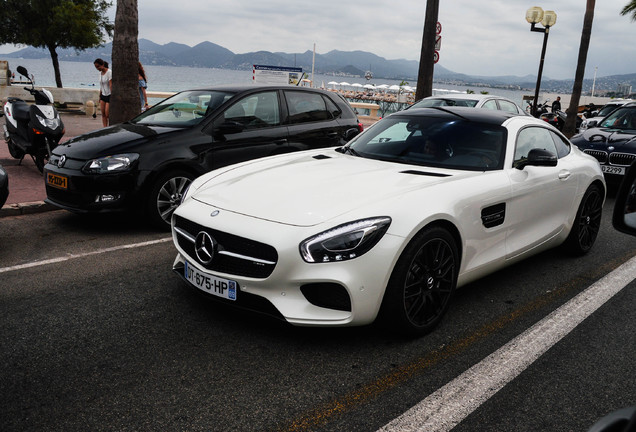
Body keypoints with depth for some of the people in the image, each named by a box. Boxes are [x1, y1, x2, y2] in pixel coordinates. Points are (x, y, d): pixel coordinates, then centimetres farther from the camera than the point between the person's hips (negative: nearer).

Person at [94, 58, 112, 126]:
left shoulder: (109, 72, -14)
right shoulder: (101, 73, 9)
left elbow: (111, 85, -19)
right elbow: (101, 85, 16)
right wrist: (100, 96, 17)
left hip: (109, 95, -8)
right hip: (103, 95, 8)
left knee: (107, 114, -9)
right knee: (103, 114, 2)